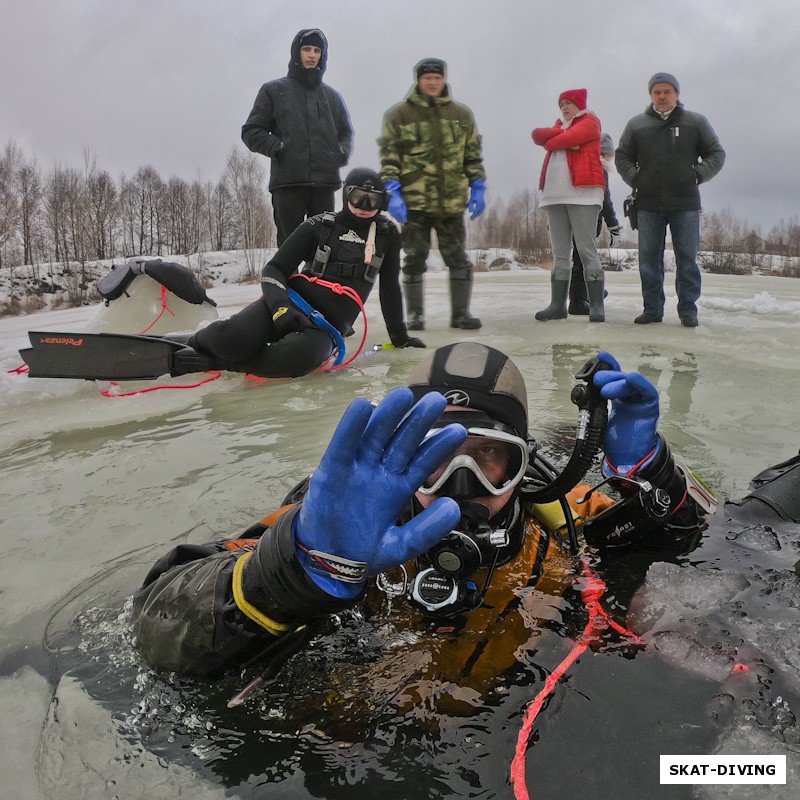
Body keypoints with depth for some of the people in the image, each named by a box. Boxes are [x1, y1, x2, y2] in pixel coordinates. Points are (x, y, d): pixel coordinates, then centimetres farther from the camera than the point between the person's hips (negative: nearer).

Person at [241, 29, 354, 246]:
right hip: (287, 181, -3)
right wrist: (276, 147, -9)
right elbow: (251, 131, 10)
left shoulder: (332, 96, 21)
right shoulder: (274, 91, 11)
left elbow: (346, 132, 27)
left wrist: (342, 151, 4)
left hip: (325, 181, 3)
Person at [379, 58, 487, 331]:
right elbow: (389, 157, -1)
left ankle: (460, 312, 14)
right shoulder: (398, 115, 4)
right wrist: (392, 192, -11)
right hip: (414, 201, -2)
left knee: (458, 259, 4)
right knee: (414, 260, 3)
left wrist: (477, 189, 6)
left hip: (452, 201, 2)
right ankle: (414, 314, 13)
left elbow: (473, 155, 15)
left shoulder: (462, 114, 12)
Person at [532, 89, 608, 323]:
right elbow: (537, 134, 9)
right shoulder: (559, 125, 29)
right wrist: (562, 135, -5)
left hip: (583, 192, -6)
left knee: (586, 250, -11)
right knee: (560, 254, 3)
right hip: (555, 195, 6)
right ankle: (558, 305, 4)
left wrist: (551, 141, 7)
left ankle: (596, 306, -11)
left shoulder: (589, 121, 10)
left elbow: (571, 137, -10)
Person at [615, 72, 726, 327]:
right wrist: (635, 179, -1)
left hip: (685, 204, -1)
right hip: (648, 205, 1)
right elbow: (622, 157, 14)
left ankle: (688, 310, 6)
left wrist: (697, 175, -5)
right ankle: (652, 309, 12)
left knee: (687, 259, 0)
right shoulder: (636, 124, 9)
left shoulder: (696, 122, 7)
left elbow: (716, 154, 10)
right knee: (649, 259, 3)